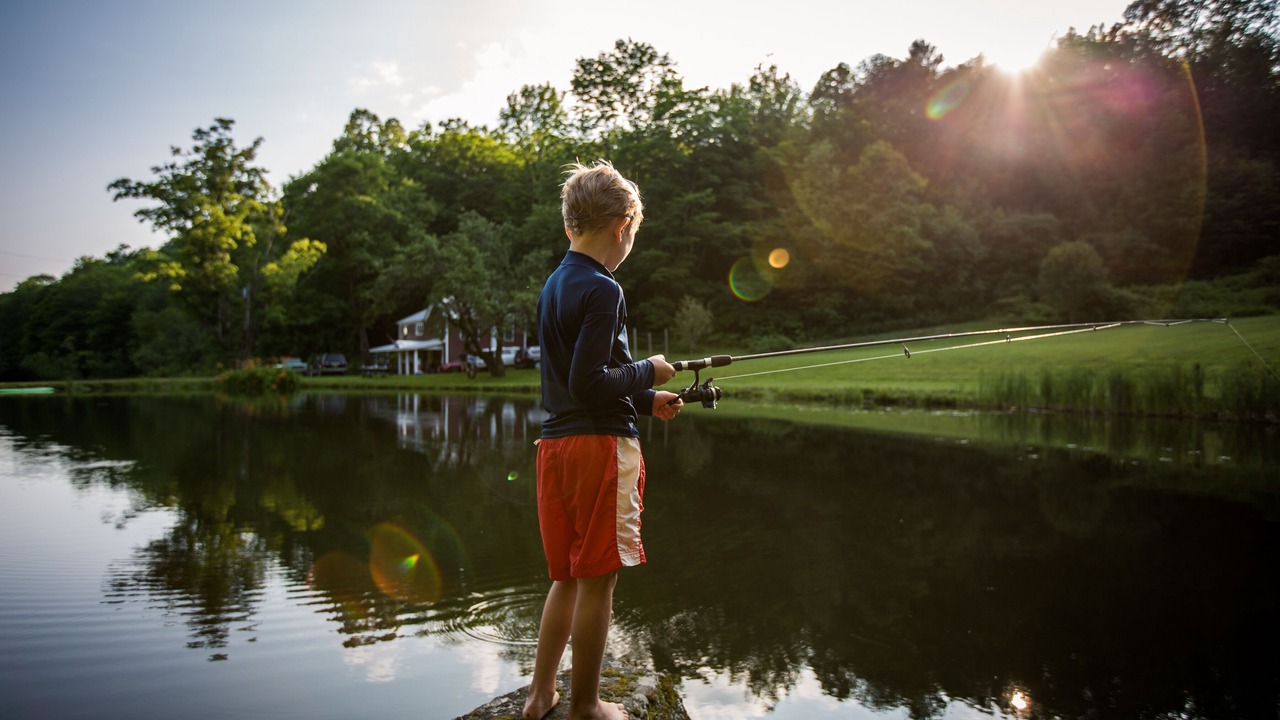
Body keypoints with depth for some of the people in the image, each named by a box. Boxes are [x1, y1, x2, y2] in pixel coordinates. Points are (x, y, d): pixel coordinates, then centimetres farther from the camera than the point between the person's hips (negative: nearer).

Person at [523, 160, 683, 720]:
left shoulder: (553, 285, 15)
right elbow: (590, 382, -20)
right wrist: (648, 371, -5)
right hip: (601, 443, -9)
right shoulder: (602, 289, -13)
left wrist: (644, 400, 19)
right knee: (597, 580, 4)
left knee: (567, 577, 18)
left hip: (555, 443, 9)